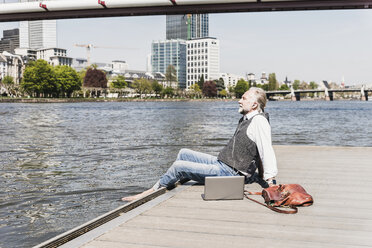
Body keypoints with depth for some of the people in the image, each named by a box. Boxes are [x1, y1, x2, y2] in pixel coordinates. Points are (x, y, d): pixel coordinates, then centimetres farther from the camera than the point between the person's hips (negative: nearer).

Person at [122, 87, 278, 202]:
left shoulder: (259, 121, -17)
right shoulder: (246, 119, 15)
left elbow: (267, 152, -24)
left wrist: (269, 180, -28)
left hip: (229, 173, -10)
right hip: (220, 162, 10)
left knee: (178, 167, -11)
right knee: (184, 154, 15)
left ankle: (152, 191, 9)